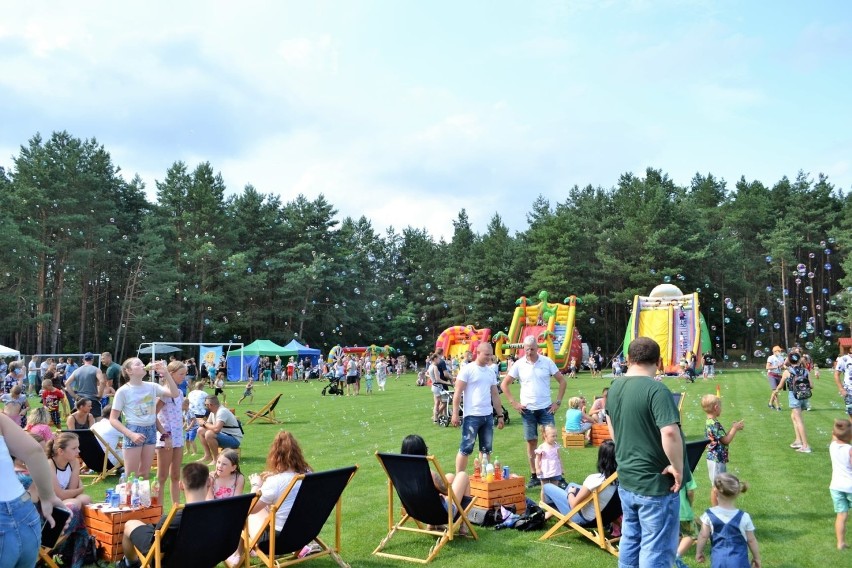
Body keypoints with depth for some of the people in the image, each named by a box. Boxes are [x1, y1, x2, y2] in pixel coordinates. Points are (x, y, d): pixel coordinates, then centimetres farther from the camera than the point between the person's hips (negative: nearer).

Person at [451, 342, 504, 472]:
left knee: (486, 449, 12)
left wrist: (500, 415, 15)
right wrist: (455, 414, -14)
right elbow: (458, 392, -10)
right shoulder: (467, 369, -8)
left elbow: (495, 395, 17)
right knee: (466, 449, -3)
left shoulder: (491, 372, 12)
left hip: (488, 416, 6)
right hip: (472, 416, -6)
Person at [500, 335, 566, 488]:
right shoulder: (519, 364, -2)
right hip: (527, 409, 1)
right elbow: (504, 384, 4)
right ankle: (534, 476, 15)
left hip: (546, 408, -1)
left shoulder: (547, 362, -3)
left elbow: (562, 381, 4)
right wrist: (514, 403, -2)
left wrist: (558, 402, -2)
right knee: (531, 442, 7)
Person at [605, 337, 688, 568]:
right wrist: (678, 468, -18)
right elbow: (670, 432, -31)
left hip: (625, 479, 8)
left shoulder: (614, 388, 5)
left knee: (630, 540, 20)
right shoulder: (657, 390, -21)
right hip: (656, 484, -7)